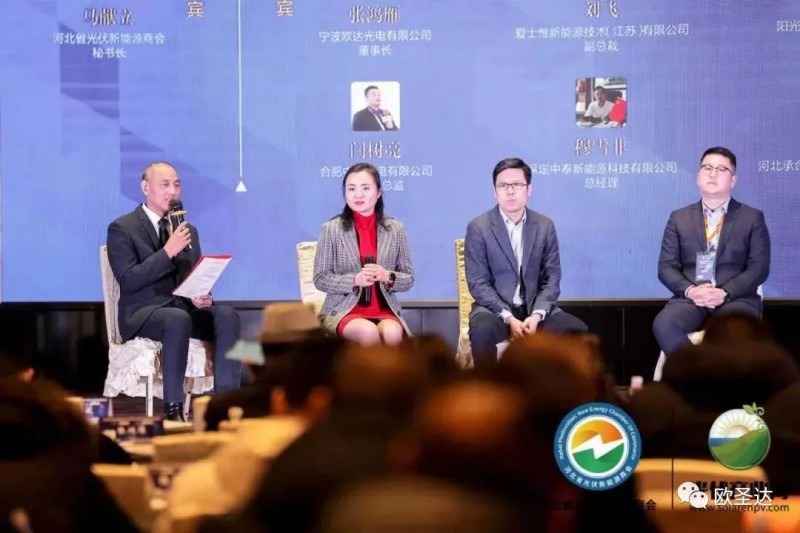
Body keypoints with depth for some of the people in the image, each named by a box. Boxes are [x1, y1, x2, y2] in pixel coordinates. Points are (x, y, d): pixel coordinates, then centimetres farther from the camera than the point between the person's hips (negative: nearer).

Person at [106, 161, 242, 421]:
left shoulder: (188, 230, 18)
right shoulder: (122, 229, -1)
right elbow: (128, 281, -13)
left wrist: (201, 295, -6)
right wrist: (168, 251, -21)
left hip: (184, 305, 6)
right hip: (143, 311, -5)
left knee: (227, 315, -25)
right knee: (178, 319, -39)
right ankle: (173, 408, -35)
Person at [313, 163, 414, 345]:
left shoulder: (395, 229, 7)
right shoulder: (332, 229, 0)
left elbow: (408, 279, 10)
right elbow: (320, 279, 0)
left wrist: (388, 277, -14)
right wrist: (354, 280, -18)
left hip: (385, 310, 2)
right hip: (344, 310, -2)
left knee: (392, 333, -34)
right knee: (369, 331, -35)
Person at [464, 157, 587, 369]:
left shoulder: (545, 226, 6)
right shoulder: (478, 228, -4)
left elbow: (551, 279, 2)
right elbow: (478, 283, -8)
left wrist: (536, 315, -17)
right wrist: (508, 318, -21)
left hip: (535, 308, 3)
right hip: (495, 309, -3)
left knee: (577, 330, -23)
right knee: (482, 331, -38)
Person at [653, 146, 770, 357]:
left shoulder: (752, 218, 12)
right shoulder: (679, 218, 17)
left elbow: (759, 267, 2)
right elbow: (666, 266, 9)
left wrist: (725, 293, -14)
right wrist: (690, 290, -13)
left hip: (736, 298, -1)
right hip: (690, 297, 2)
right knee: (664, 324, -33)